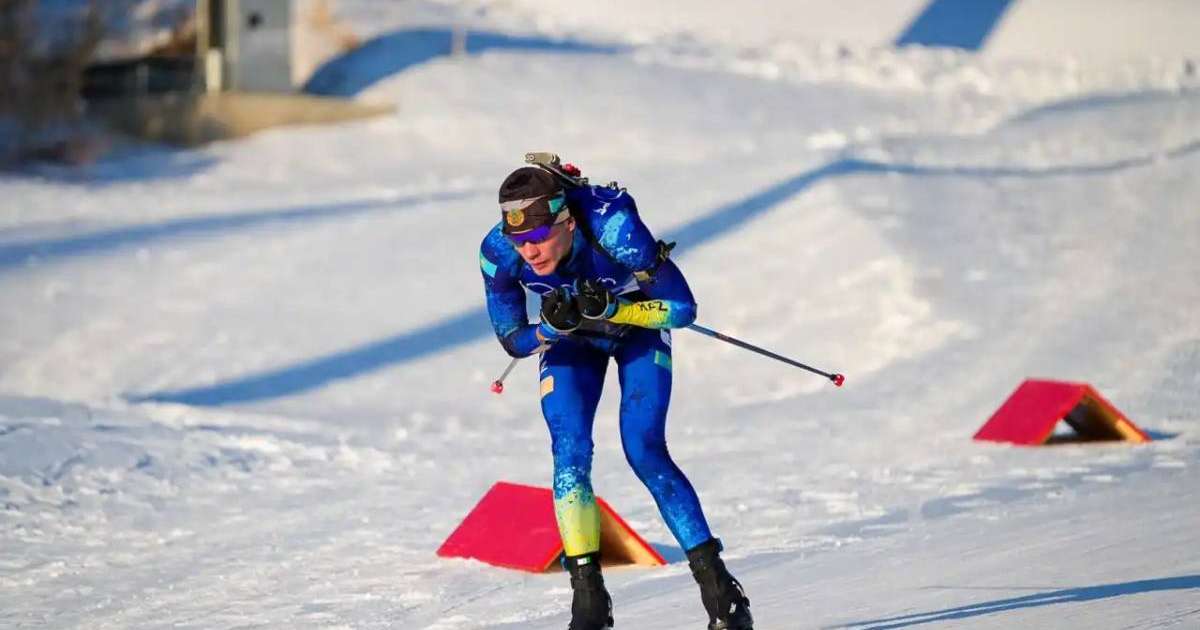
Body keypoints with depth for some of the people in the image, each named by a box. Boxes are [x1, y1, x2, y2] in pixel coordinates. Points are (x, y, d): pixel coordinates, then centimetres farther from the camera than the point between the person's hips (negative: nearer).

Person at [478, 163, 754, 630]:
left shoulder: (613, 227, -40)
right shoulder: (498, 253, -30)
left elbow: (682, 308, -30)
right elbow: (514, 341, -16)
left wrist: (609, 310, -43)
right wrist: (553, 328, -37)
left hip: (639, 321, -3)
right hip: (571, 341, 3)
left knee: (644, 452, -16)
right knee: (570, 453, -15)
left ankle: (717, 584, -7)